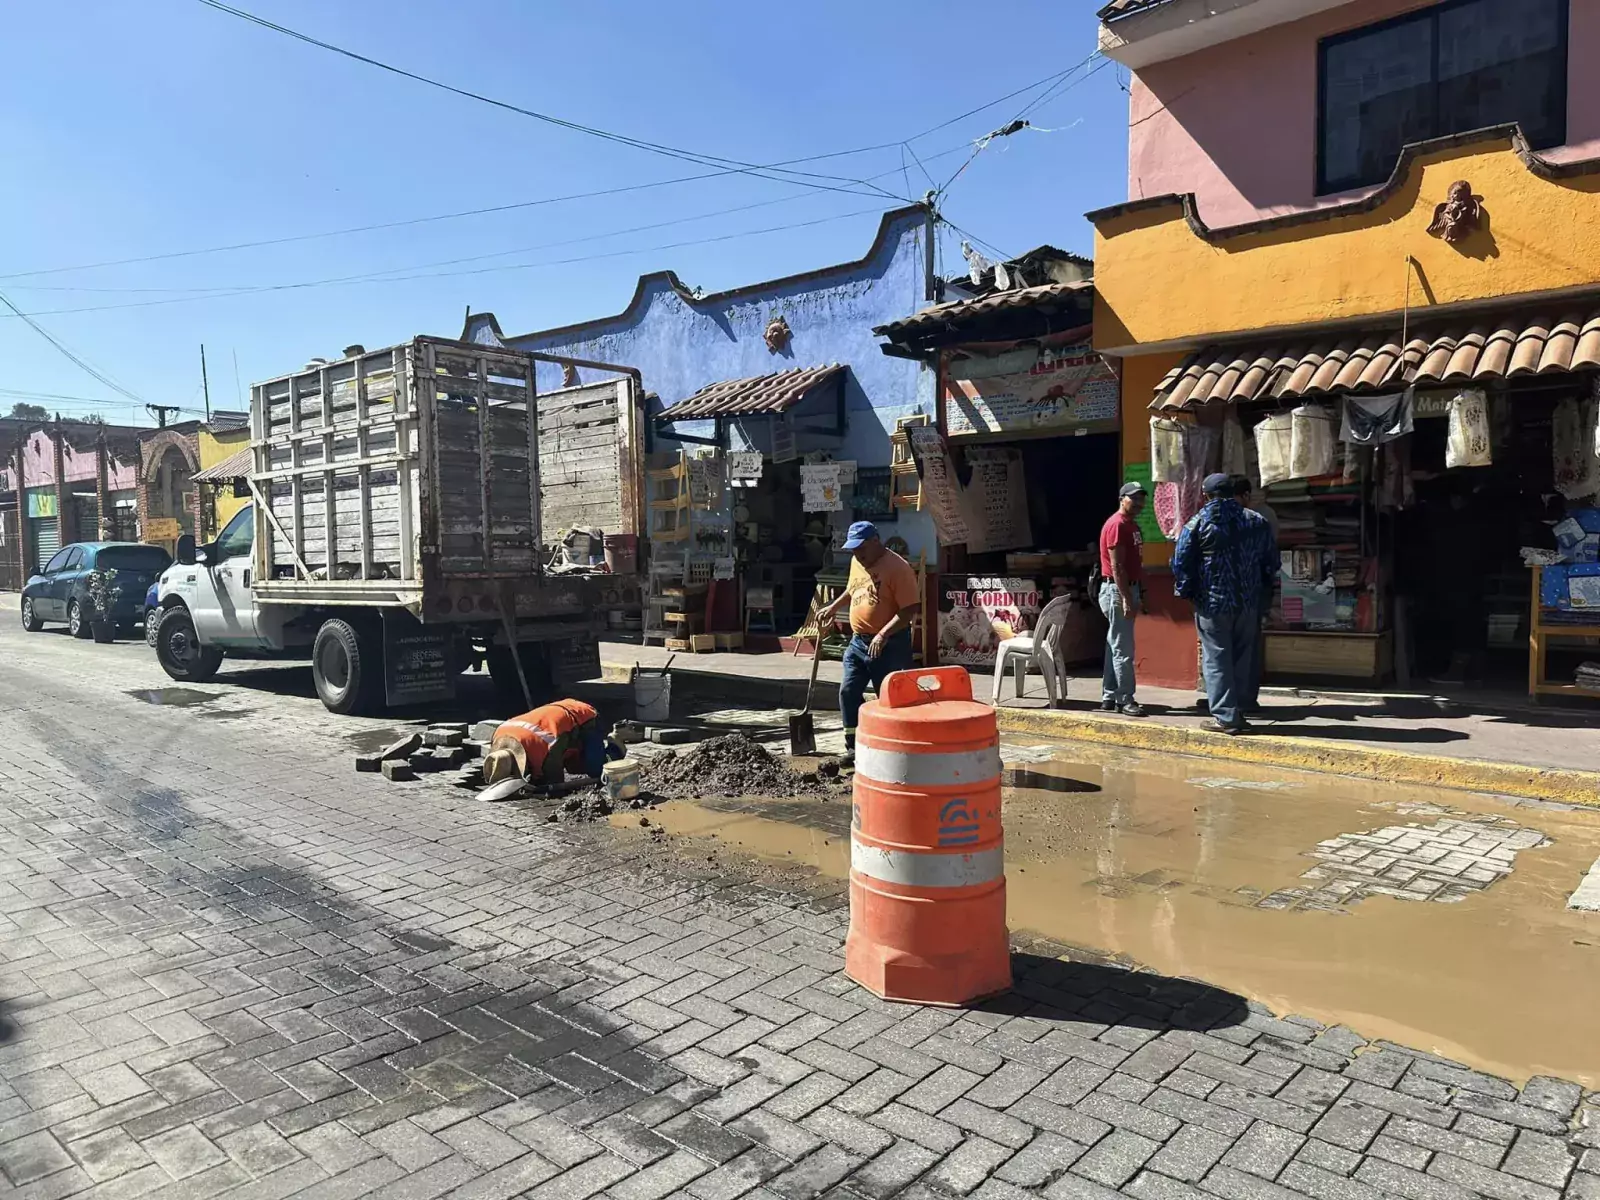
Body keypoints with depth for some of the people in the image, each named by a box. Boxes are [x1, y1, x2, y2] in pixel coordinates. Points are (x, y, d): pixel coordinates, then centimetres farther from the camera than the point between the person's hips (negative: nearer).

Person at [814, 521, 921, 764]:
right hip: (858, 641, 8)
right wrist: (833, 607, 21)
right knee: (848, 691, 4)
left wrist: (883, 635, -26)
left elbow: (909, 610, -21)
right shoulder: (857, 562, 9)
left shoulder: (898, 567, -16)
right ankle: (854, 747, 13)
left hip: (890, 644, -8)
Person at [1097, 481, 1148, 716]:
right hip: (1117, 591, -10)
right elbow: (1116, 566, -20)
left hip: (1129, 589, 10)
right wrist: (1127, 599, -22)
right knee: (1123, 648, -7)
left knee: (1115, 646, 12)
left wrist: (1139, 594, 18)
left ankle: (1109, 697, 17)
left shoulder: (1132, 525, 16)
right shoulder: (1117, 524, -14)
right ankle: (1125, 700, -2)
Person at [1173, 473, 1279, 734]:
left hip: (1212, 602, -4)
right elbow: (1271, 560, 12)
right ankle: (1238, 712, 19)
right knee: (1242, 657, 13)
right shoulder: (1257, 521, 7)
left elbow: (1181, 563, -10)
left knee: (1216, 658, 0)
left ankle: (1225, 717, -2)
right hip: (1248, 602, 4)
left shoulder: (1198, 523, -7)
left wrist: (1186, 591, 2)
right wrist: (1263, 589, 22)